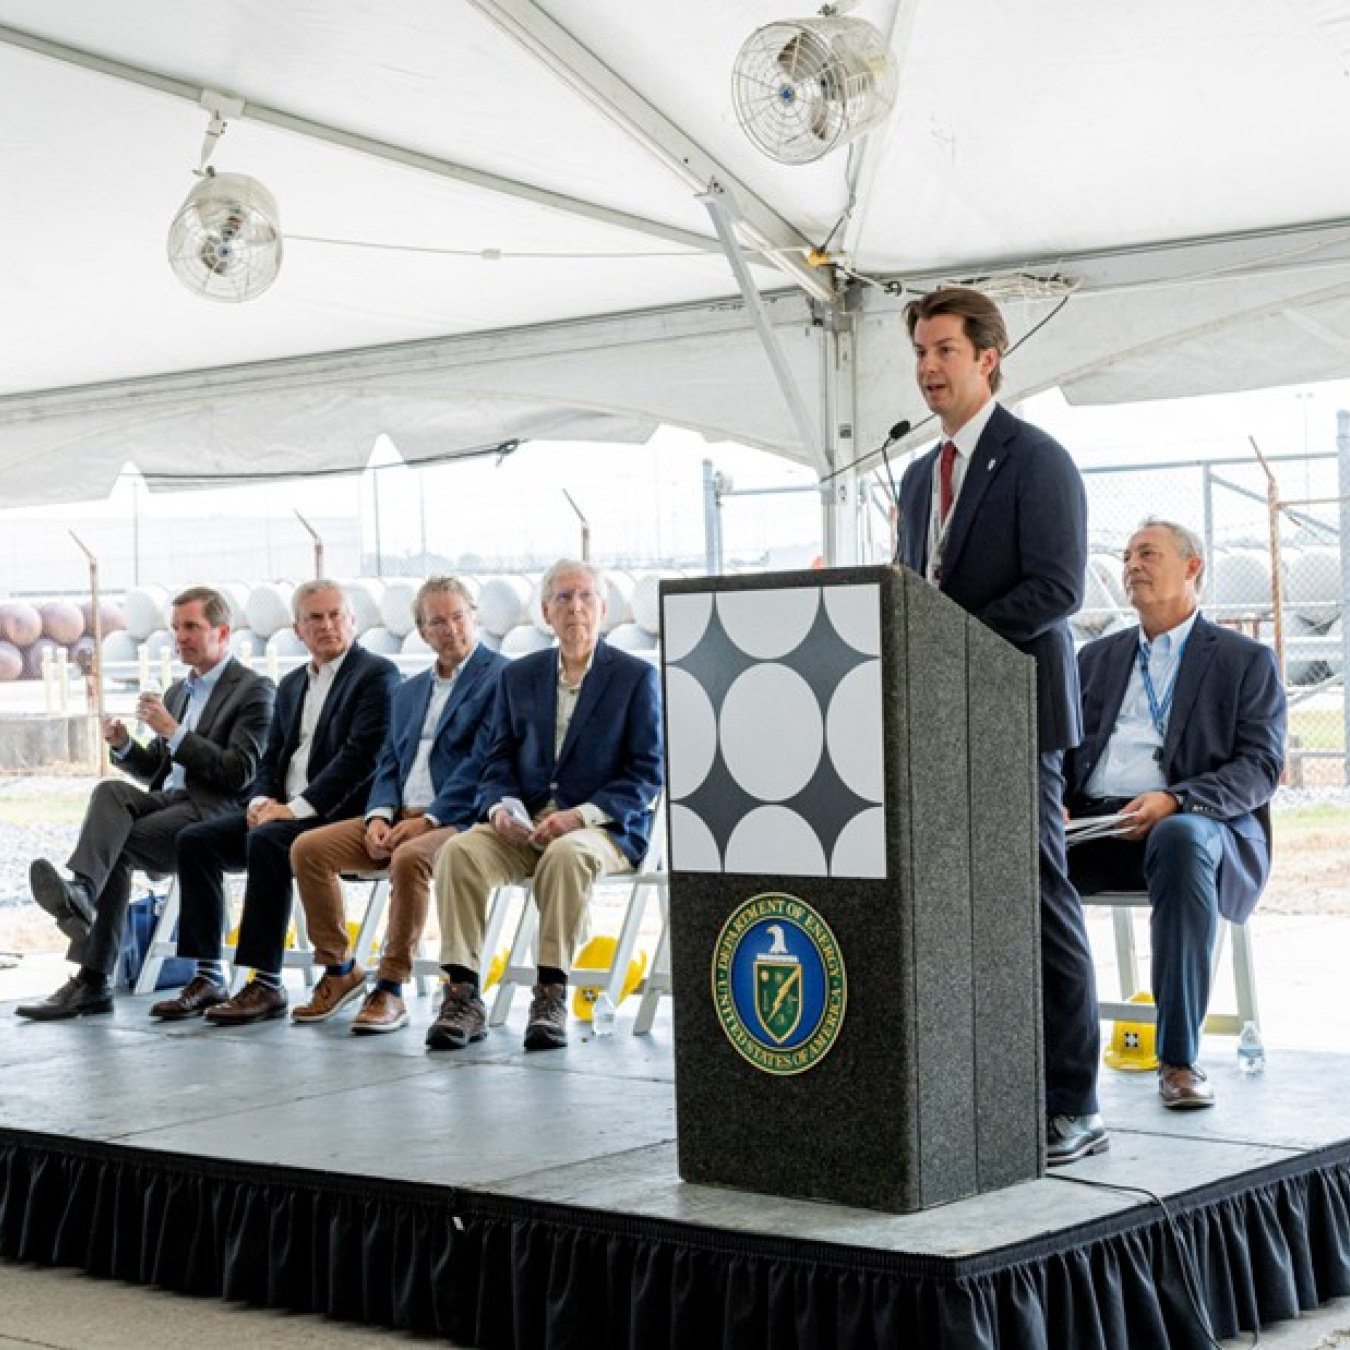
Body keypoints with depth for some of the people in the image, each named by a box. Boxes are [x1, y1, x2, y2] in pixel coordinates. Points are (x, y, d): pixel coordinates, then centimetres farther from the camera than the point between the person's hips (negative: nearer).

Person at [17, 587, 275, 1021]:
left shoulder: (254, 690, -1)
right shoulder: (176, 691, 24)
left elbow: (240, 773, -12)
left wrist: (173, 732, -16)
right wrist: (123, 746, 4)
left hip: (214, 812, -6)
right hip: (166, 800, 6)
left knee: (114, 846, -27)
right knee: (111, 791, -26)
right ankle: (79, 895, -44)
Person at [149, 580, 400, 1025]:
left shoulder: (377, 674, -3)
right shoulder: (291, 684, 22)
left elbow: (362, 754, -15)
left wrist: (299, 807, -20)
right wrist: (262, 799, -3)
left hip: (342, 815, -8)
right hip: (283, 812, 8)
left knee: (267, 841, -33)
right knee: (195, 839, -9)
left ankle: (266, 985, -30)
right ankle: (207, 979, -10)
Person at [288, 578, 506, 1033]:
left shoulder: (501, 677, -2)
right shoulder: (409, 691, 22)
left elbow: (482, 764, -12)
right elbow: (389, 766, 17)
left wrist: (429, 819, -18)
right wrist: (380, 816, -4)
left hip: (457, 819, -7)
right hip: (400, 817, 7)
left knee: (409, 858, -37)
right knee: (307, 848, -11)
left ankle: (390, 990, -27)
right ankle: (339, 970, 0)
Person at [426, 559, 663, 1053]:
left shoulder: (636, 676, 4)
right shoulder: (519, 675, 16)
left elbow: (648, 772, -3)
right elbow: (499, 760, 15)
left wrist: (581, 815, -17)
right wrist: (501, 806, -9)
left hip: (602, 827, -4)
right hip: (522, 824, 4)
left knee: (566, 855, -38)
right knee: (458, 850, -26)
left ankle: (552, 994, -30)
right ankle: (462, 995, -26)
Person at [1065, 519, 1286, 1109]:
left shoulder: (1246, 660, 10)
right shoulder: (1097, 657, 25)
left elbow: (1261, 768, -1)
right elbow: (1064, 746, 19)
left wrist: (1174, 800, -19)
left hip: (1196, 823, -4)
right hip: (1095, 826, 4)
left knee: (1181, 839, -41)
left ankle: (1179, 1057, -35)